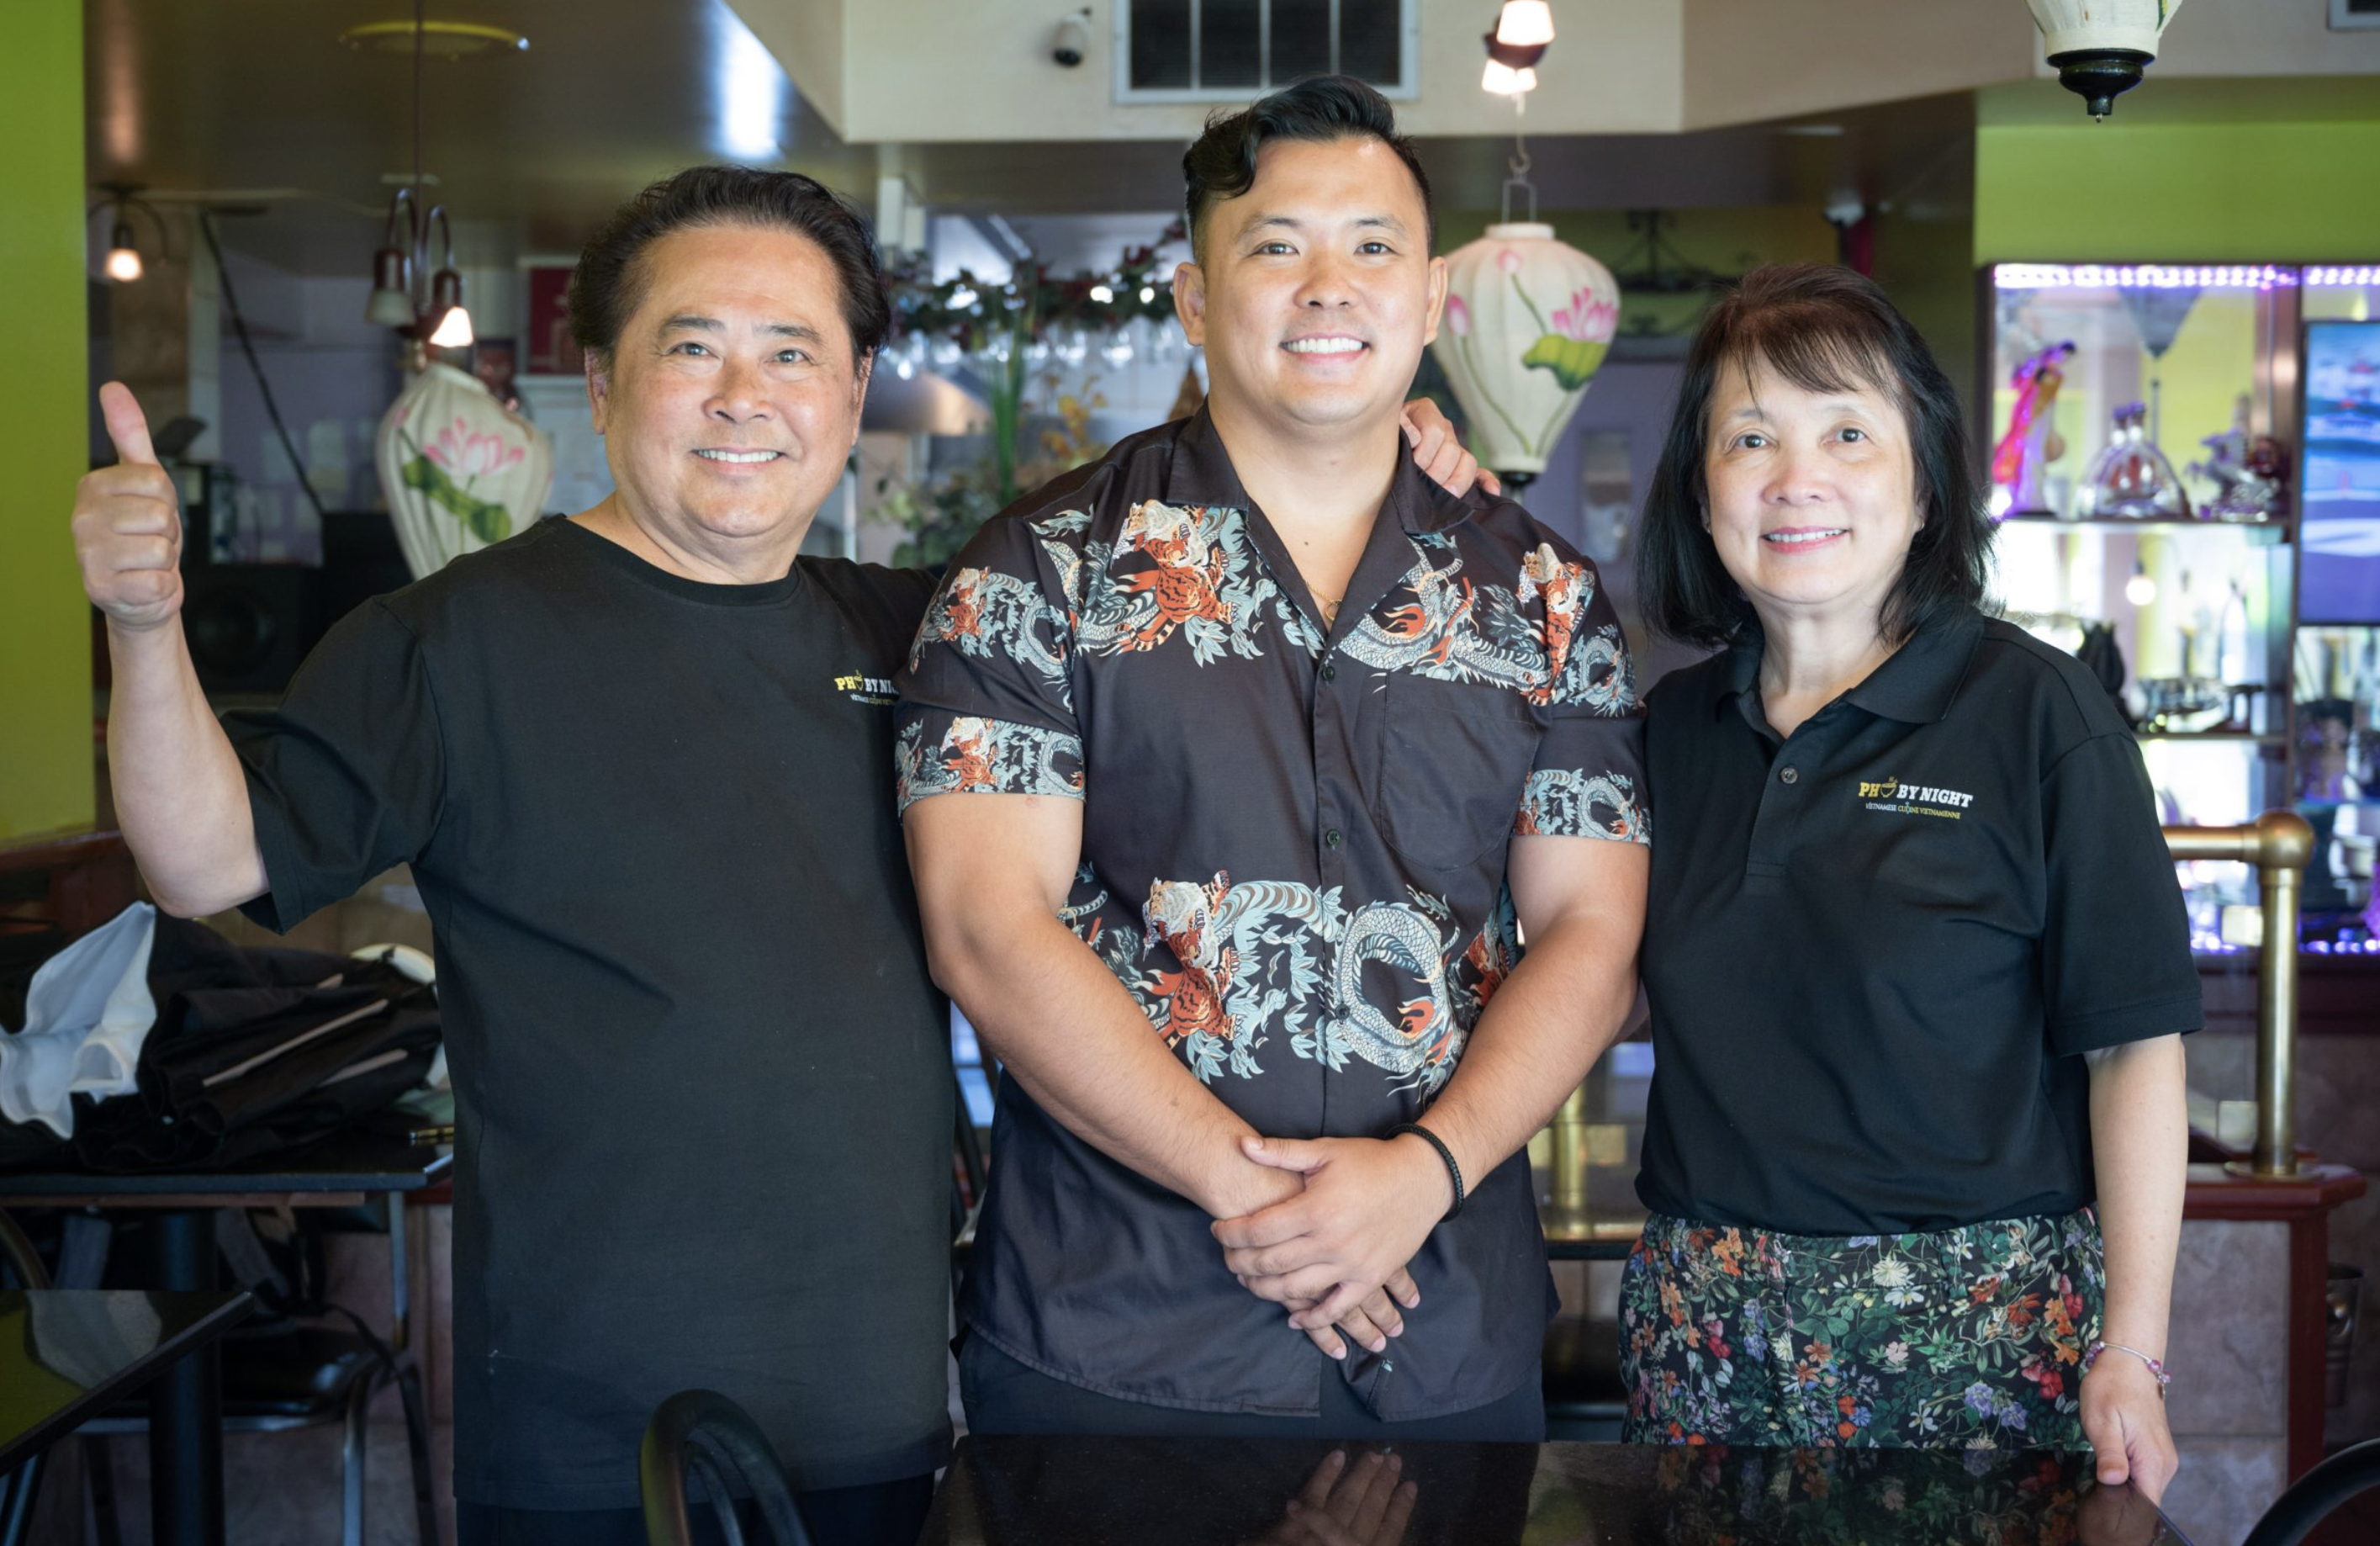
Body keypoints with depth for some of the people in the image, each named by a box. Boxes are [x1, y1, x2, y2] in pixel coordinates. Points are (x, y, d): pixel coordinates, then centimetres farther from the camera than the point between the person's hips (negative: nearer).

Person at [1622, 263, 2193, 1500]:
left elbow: (2134, 1045, -6)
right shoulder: (1675, 726, 8)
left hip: (1978, 1333, -4)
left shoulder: (2032, 712, -6)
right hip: (1705, 1331, 4)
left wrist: (2131, 1354, -12)